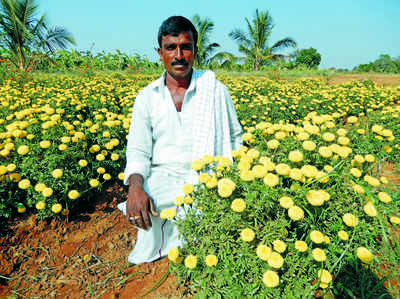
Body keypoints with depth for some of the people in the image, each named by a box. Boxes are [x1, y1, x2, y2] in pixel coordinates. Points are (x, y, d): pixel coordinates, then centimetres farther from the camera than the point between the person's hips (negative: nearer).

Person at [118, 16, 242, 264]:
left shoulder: (216, 91, 4)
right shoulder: (147, 98, 7)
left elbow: (235, 138, 14)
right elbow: (138, 151, 3)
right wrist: (135, 186, -19)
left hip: (205, 178, -1)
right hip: (162, 179, 1)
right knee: (138, 206, -29)